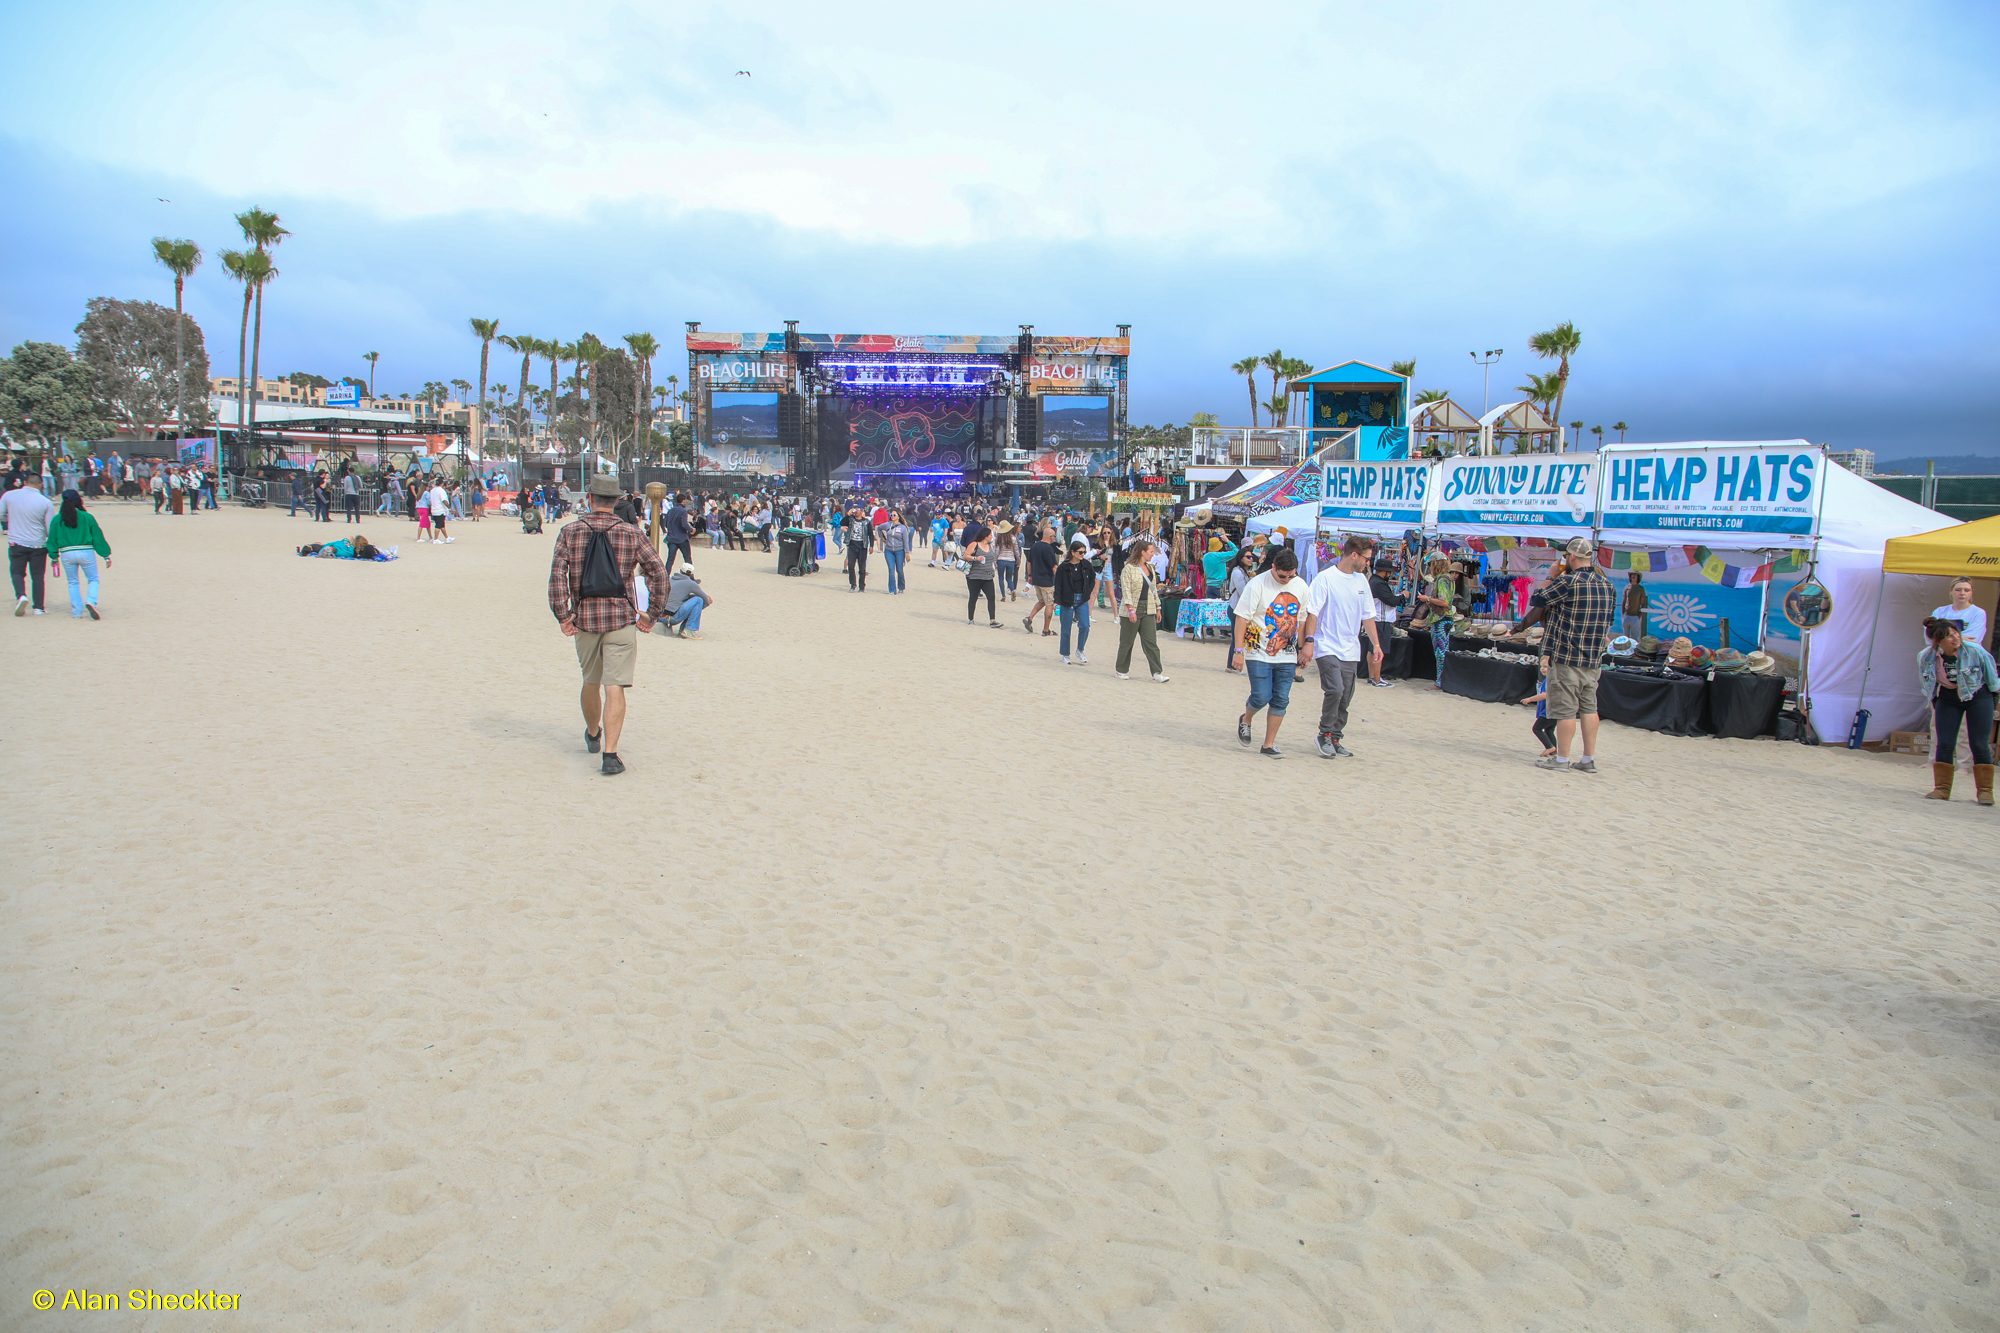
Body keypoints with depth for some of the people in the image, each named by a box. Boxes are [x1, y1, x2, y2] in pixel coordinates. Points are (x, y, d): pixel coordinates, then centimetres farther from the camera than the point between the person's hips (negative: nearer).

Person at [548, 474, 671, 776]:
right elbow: (659, 575, -4)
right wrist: (651, 615, 3)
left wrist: (562, 615, -6)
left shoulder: (570, 532, 0)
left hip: (584, 619, 2)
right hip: (621, 619, -2)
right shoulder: (632, 534, 0)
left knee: (591, 682, 21)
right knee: (615, 687, -5)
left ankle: (593, 735, 43)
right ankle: (610, 753, -15)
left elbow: (557, 575, -10)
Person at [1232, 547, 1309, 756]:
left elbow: (1301, 619, 14)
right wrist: (1239, 649, -13)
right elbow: (1242, 617, -10)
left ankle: (1269, 745, 12)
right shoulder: (1257, 585, -11)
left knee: (1281, 700, 1)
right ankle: (1245, 721, 26)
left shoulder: (1300, 587, 4)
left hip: (1287, 656, 4)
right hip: (1259, 653, -4)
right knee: (1261, 697, -7)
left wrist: (1303, 647, 14)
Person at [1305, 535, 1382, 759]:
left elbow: (1368, 615, 17)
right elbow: (1313, 612, -10)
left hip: (1351, 650, 6)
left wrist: (1375, 644, 13)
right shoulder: (1325, 578, -8)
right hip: (1327, 647, -6)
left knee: (1345, 698, 6)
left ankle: (1334, 739, 18)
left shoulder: (1361, 580, 11)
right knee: (1335, 690, -19)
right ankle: (1324, 735, -2)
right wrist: (1309, 640, -19)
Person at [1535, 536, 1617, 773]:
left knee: (1565, 709, -2)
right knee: (1589, 707, 12)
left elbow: (1538, 601, -4)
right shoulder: (1607, 585, 8)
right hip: (1594, 658, 7)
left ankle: (1562, 760, 3)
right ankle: (1589, 759, 15)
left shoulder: (1568, 582, -15)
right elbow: (1609, 619, 15)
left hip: (1566, 656, -7)